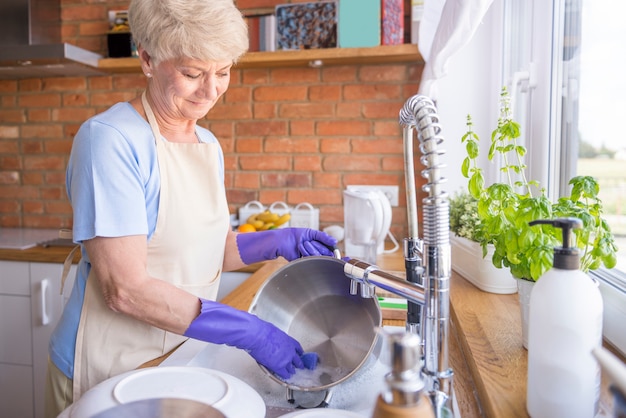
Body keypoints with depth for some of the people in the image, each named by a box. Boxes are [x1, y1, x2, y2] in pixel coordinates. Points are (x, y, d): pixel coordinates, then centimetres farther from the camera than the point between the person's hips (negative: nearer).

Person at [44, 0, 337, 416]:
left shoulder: (209, 145, 2)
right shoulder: (110, 139, -20)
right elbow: (126, 289, -24)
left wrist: (277, 242, -7)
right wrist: (251, 333, -25)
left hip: (182, 356, 7)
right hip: (109, 369, -6)